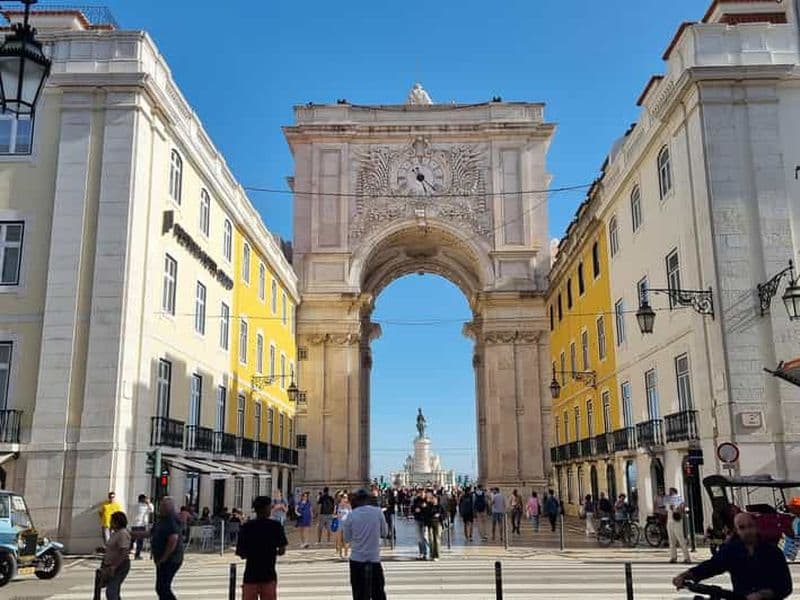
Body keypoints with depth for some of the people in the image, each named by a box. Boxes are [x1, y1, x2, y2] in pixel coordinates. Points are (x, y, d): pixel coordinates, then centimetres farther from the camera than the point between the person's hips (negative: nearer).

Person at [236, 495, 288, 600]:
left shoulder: (246, 526, -4)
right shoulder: (276, 525, -6)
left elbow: (239, 552, -3)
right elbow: (282, 550, -6)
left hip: (250, 575, 1)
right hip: (269, 575, 0)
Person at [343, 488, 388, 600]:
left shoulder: (351, 515, -6)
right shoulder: (378, 512, -5)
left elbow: (347, 538, 2)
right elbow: (385, 533, 5)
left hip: (357, 559, 0)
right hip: (374, 559, 0)